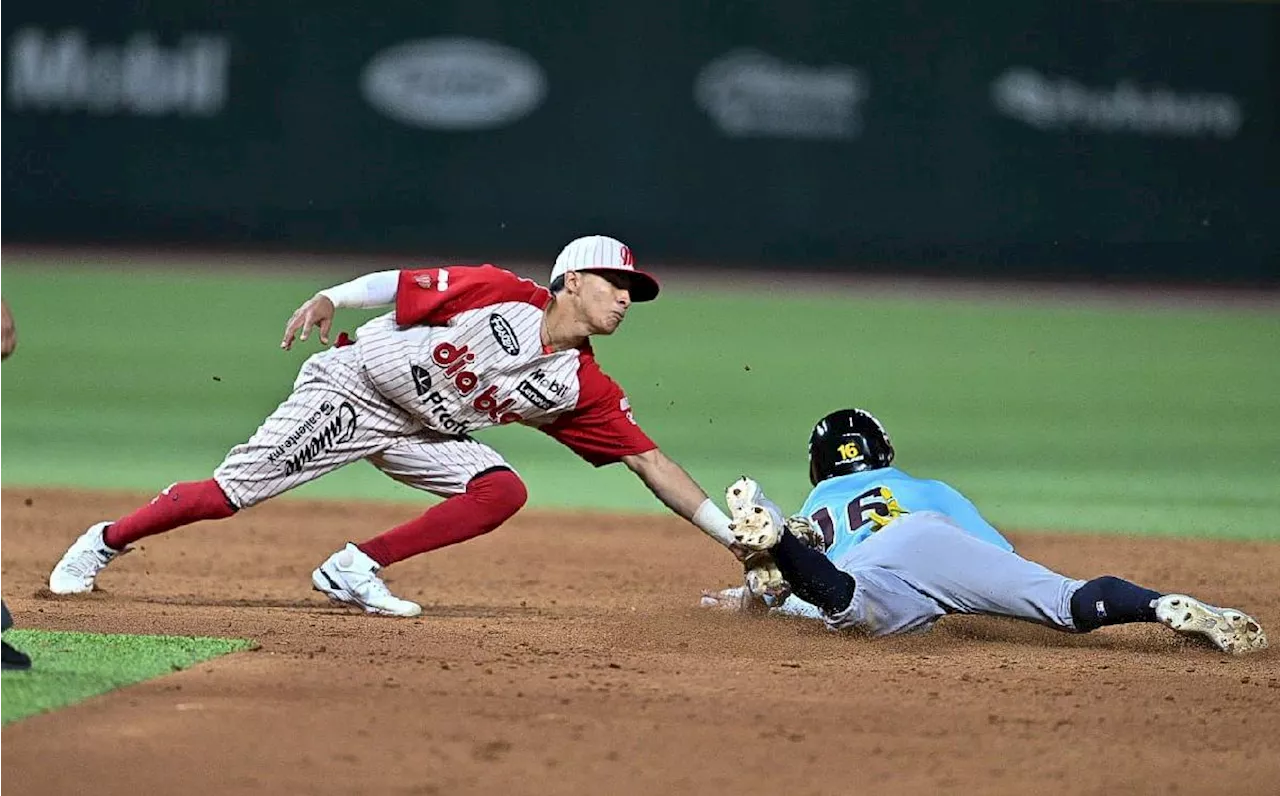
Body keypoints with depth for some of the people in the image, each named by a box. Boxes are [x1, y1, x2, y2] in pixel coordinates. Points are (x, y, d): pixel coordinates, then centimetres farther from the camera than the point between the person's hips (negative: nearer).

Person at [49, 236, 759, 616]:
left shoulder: (582, 389, -4)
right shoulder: (502, 296, -17)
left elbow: (650, 462, -5)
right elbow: (400, 284, -15)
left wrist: (730, 533, -9)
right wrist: (329, 298, -29)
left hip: (417, 432, 6)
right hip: (349, 393, -6)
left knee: (501, 490, -17)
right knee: (228, 495, -11)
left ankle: (354, 570, -10)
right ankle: (105, 542, 11)